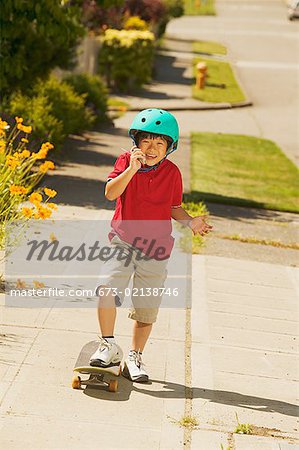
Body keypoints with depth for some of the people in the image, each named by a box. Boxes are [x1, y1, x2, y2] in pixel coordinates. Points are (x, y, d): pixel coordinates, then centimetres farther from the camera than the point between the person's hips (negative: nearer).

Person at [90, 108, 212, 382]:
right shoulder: (126, 161, -4)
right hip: (123, 241, -2)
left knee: (147, 309, 7)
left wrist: (190, 222, -6)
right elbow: (110, 193, -18)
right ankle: (109, 347, -4)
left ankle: (134, 359, 25)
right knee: (108, 290, -22)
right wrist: (132, 169, -29)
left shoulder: (172, 173, 1)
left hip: (156, 248, 2)